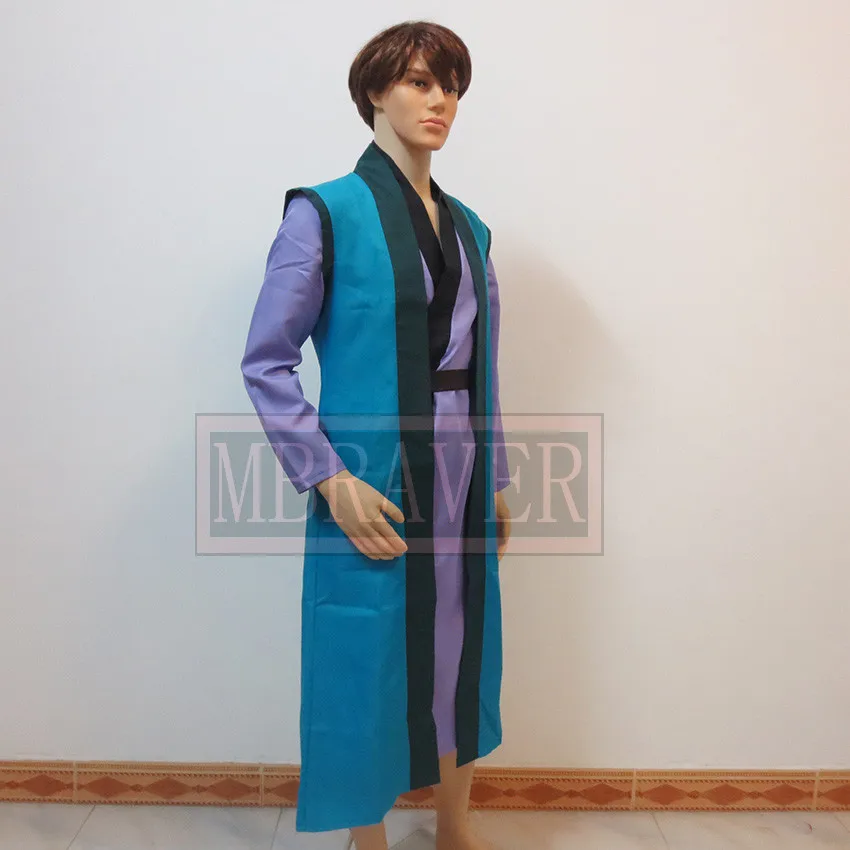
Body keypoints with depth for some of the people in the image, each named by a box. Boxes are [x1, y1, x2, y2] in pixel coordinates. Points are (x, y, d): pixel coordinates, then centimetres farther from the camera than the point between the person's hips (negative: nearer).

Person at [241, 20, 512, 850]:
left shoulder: (467, 226, 11)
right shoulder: (326, 213, -6)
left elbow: (481, 366, 14)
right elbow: (266, 361, -9)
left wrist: (496, 479, 14)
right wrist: (329, 479, -16)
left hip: (461, 487, 6)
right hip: (373, 491, -6)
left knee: (461, 655, 17)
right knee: (369, 662, 7)